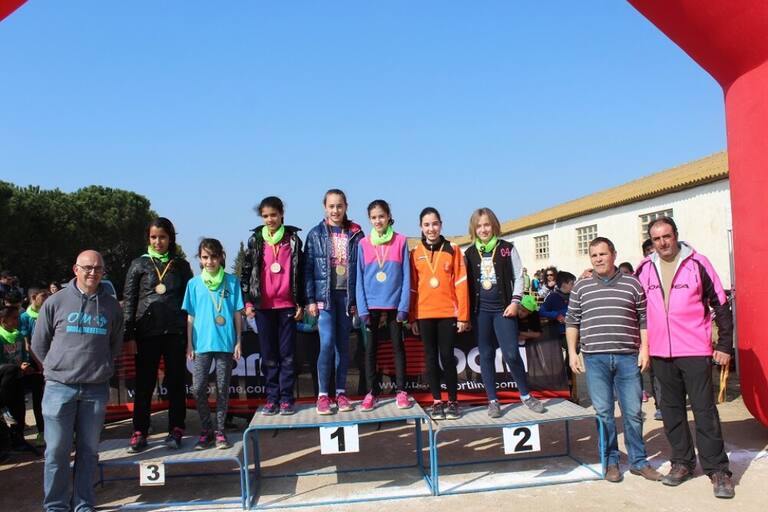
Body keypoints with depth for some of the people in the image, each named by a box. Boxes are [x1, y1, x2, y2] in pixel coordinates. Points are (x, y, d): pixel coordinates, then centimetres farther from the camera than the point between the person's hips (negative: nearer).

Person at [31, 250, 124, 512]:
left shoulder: (111, 305, 5)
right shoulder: (56, 302, -1)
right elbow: (39, 343, 8)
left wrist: (101, 367, 9)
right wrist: (57, 368, 6)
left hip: (96, 389, 2)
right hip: (59, 387, -1)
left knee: (89, 449, 9)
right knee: (57, 451, 3)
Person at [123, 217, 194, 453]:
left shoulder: (181, 265, 8)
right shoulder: (139, 265, 6)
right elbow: (129, 301, 4)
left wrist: (190, 334, 3)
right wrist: (129, 335, -3)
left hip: (175, 332, 1)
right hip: (146, 331, 0)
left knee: (176, 382, 5)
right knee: (144, 383, 4)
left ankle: (175, 431, 14)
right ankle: (139, 432, 12)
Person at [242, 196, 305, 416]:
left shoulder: (293, 239, 4)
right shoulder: (255, 240, 6)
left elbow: (300, 272, 5)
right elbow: (246, 272, 7)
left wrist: (300, 303, 2)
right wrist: (248, 301, 1)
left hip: (287, 305, -1)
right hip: (263, 306, 1)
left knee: (287, 354, 3)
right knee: (268, 355, 6)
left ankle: (286, 398, 9)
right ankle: (272, 398, 14)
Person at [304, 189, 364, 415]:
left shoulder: (356, 234, 5)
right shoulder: (315, 234, 3)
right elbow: (308, 269, 2)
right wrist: (311, 299, -4)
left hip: (347, 295, 2)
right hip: (325, 295, -1)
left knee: (343, 345, 7)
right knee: (327, 343, -10)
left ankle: (341, 393, 17)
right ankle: (322, 395, 0)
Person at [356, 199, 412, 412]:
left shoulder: (401, 241, -1)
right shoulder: (363, 244, 2)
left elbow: (406, 276, -2)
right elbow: (360, 278, 1)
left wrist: (403, 306, -8)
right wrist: (362, 308, -6)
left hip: (394, 303, -1)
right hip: (371, 304, 1)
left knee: (398, 346, 7)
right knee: (371, 348, 6)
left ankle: (401, 391, 15)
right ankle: (372, 391, 15)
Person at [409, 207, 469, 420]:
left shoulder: (453, 250, 3)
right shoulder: (415, 253, 7)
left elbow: (461, 283, -1)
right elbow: (412, 287, 7)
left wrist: (463, 315, -5)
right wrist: (412, 318, 4)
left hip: (448, 313, -2)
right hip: (425, 314, 2)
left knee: (447, 356, 1)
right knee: (431, 357, 7)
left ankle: (453, 402, 13)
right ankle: (437, 402, 15)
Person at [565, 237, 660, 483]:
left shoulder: (632, 284, 7)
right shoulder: (581, 287, 8)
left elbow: (643, 320, 8)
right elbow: (572, 322, 9)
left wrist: (644, 349, -1)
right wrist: (572, 352, 3)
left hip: (628, 357, 0)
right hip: (595, 359, 0)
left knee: (633, 412, 6)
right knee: (603, 412, 5)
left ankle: (638, 461, 21)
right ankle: (611, 461, 18)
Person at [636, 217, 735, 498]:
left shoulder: (696, 263, -5)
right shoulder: (645, 269, 5)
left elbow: (721, 305, -2)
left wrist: (724, 345, -4)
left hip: (695, 351, -4)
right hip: (661, 352, 4)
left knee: (704, 410, -1)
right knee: (671, 410, 11)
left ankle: (717, 469, 9)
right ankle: (682, 462, 24)